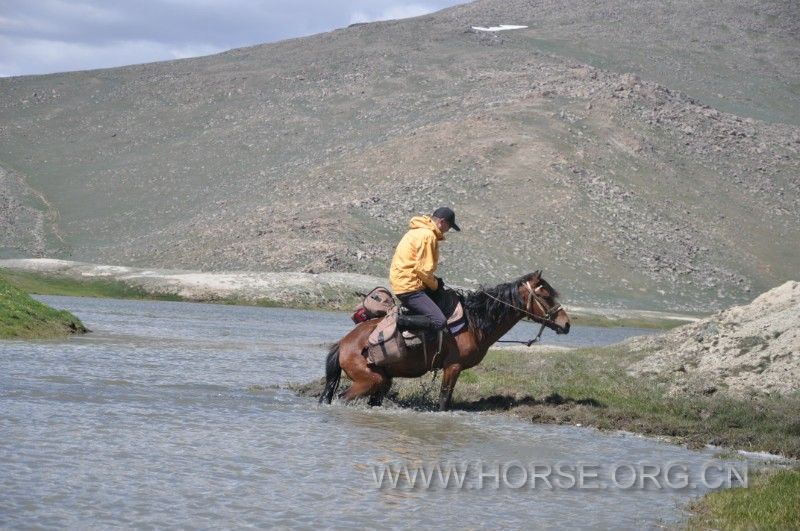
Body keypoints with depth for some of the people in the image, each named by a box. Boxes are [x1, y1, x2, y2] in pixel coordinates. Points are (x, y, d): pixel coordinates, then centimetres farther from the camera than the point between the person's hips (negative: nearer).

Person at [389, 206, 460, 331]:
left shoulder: (421, 231, 17)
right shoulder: (428, 236, -16)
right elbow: (423, 269, -19)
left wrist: (435, 281, 17)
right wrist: (435, 285, -2)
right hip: (408, 287, -11)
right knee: (439, 321, -20)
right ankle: (397, 320, -22)